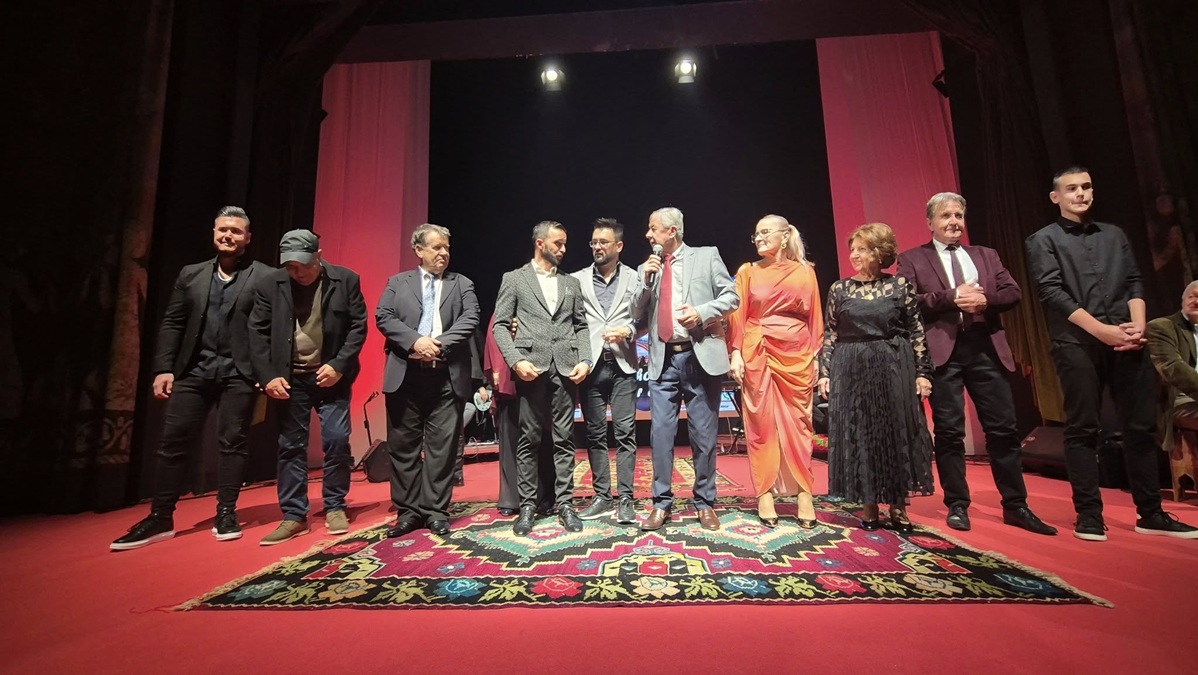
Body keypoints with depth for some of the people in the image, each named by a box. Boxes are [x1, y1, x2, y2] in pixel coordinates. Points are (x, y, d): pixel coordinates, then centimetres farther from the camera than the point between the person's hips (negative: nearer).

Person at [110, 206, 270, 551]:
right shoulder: (190, 274, 13)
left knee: (233, 442, 3)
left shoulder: (264, 277, 0)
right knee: (173, 442, 5)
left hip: (239, 372, -3)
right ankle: (160, 518, 17)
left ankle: (226, 514, 15)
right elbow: (172, 324, 11)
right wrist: (163, 368, 2)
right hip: (194, 370, 4)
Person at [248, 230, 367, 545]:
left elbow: (358, 326, -4)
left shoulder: (346, 280, -5)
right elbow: (257, 333, 0)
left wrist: (339, 365, -13)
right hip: (290, 378, 2)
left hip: (331, 375, -1)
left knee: (336, 440, -3)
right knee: (290, 446, 5)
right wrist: (268, 376, -10)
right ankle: (294, 516, 16)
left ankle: (335, 507, 15)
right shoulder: (269, 284, -1)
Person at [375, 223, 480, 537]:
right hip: (405, 374, 1)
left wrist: (439, 345, -14)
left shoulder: (462, 284, 13)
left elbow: (470, 319, -2)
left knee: (442, 445, 2)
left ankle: (436, 510, 12)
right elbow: (383, 317, 1)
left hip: (447, 375, -1)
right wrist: (415, 341, -14)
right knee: (403, 444, 5)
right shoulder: (398, 282, 15)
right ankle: (408, 510, 17)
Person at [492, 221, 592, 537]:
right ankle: (527, 505, 15)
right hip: (531, 369, -2)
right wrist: (516, 360, -12)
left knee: (564, 440, 5)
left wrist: (585, 360, -1)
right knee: (529, 440, 4)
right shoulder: (514, 279, 7)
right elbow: (500, 325, 1)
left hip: (565, 368, 3)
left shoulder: (571, 283, 17)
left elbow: (581, 326, 14)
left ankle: (564, 504, 14)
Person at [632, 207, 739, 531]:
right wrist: (646, 281, -4)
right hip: (663, 360, 3)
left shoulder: (707, 256, 6)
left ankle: (705, 503, 21)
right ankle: (662, 503, 14)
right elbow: (637, 314, 10)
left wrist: (702, 312, -14)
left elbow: (731, 297, 2)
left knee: (704, 435, 5)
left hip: (701, 356, -2)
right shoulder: (647, 267, 14)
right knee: (661, 434, 1)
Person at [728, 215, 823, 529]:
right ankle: (765, 494, 9)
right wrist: (736, 352, -7)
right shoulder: (748, 271, 7)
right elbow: (738, 314, 2)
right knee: (761, 422, 1)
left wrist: (815, 356, 3)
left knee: (797, 422, 3)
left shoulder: (805, 272, 9)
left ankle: (803, 493, 12)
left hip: (796, 354, 1)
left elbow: (815, 316, 9)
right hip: (758, 353, 0)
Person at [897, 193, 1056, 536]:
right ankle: (957, 505, 14)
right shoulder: (911, 259, 6)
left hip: (986, 348, 4)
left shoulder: (986, 255, 19)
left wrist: (985, 299, -11)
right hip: (943, 351, -3)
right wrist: (952, 297, -16)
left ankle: (1015, 505, 20)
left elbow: (1013, 292, 9)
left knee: (1003, 429, 7)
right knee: (949, 432, 2)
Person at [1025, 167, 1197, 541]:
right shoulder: (1042, 241, 5)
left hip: (1127, 342, 5)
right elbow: (1051, 293, -6)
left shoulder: (1114, 235, 21)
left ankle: (1151, 513, 17)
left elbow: (1134, 282, 13)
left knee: (1141, 426, 6)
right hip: (1077, 344, -4)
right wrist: (1102, 330, -12)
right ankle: (1089, 514, 4)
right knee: (1083, 429, -2)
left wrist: (1138, 325, -4)